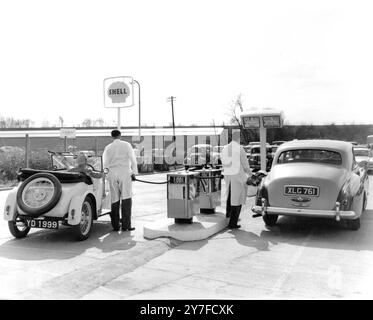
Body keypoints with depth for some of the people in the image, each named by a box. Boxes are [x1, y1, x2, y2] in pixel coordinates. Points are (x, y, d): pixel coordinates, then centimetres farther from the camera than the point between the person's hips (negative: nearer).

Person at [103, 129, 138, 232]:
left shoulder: (108, 147, 10)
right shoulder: (126, 145, 3)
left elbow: (105, 163, 8)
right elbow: (133, 159, -3)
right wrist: (134, 172, 0)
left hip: (112, 174, 3)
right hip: (124, 173, -3)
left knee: (115, 200, 6)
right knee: (126, 199, -4)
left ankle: (115, 225, 7)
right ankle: (125, 225, -10)